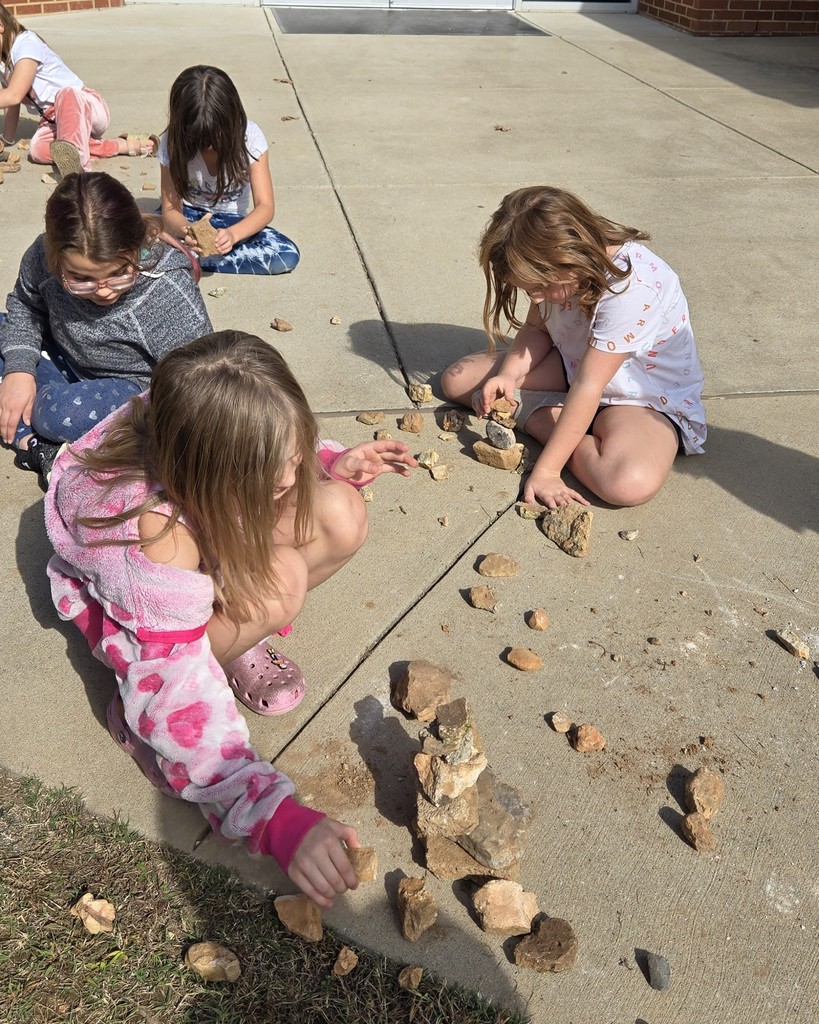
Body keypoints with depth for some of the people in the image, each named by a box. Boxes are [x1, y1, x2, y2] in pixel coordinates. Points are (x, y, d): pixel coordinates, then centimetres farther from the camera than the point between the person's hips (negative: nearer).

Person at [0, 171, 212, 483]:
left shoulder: (169, 292, -32)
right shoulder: (44, 256, -19)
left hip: (137, 386, -6)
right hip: (66, 361, 7)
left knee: (62, 413, -35)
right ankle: (31, 442, -16)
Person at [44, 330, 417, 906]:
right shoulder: (153, 528, -43)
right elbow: (174, 697, -42)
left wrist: (333, 463, -19)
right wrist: (279, 819, -49)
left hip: (212, 546, 6)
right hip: (121, 598, -5)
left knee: (342, 516, -19)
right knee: (279, 581, -36)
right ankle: (135, 709, -13)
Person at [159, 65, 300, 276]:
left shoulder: (249, 136, -18)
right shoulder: (172, 142, -16)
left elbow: (265, 206, -22)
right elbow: (170, 208, -15)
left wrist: (232, 234, -42)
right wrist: (186, 231, -41)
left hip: (233, 220, 2)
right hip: (189, 216, -1)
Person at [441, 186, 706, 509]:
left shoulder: (630, 287, -32)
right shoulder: (553, 268, -12)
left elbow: (588, 386, -32)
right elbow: (536, 328, 2)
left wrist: (545, 470, -29)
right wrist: (507, 376, -19)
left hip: (647, 398, -5)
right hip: (573, 368, 6)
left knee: (631, 482, -39)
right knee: (457, 379, -5)